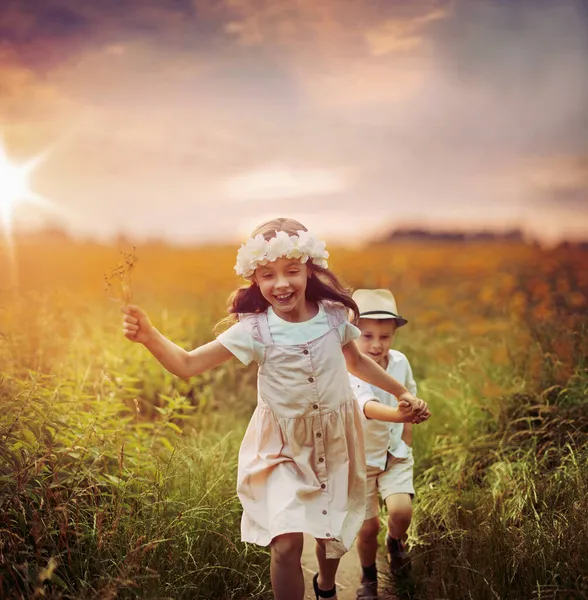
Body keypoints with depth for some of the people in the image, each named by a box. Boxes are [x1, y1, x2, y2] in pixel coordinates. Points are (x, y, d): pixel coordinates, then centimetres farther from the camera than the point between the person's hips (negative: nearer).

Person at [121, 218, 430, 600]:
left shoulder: (333, 315, -11)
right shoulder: (253, 330, -19)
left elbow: (356, 361, 10)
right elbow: (187, 365, -22)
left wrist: (402, 392, 13)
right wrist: (149, 336, -38)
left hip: (335, 441, 3)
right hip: (284, 447, -2)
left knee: (333, 531, 19)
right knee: (286, 543, -16)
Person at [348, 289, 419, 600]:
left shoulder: (400, 362, -11)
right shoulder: (349, 373, -27)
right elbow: (369, 408, -45)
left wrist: (406, 441, 4)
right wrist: (400, 413, -63)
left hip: (394, 452, 3)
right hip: (361, 457, -2)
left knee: (401, 510, -18)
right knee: (368, 526, 2)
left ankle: (396, 542, 18)